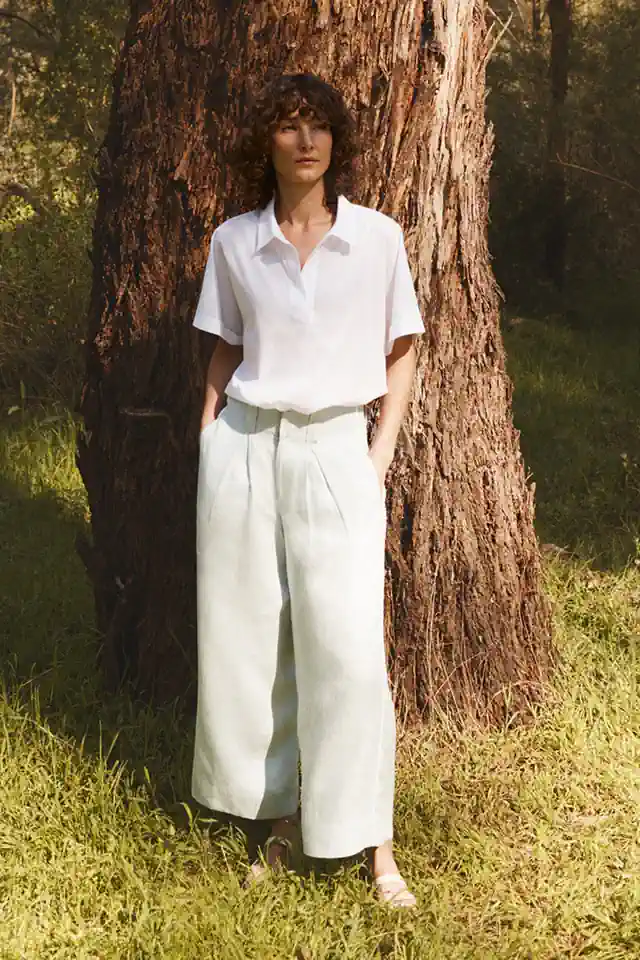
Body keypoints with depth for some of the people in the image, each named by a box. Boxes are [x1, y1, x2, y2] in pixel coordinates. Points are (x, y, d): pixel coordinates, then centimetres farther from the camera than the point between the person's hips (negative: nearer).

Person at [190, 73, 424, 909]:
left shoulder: (377, 237, 0)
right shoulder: (233, 243, 4)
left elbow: (401, 350, 8)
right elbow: (225, 352, 13)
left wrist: (382, 451, 0)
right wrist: (209, 446, 6)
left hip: (335, 454, -2)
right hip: (244, 450, 2)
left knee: (348, 650, -7)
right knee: (249, 642, 4)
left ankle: (376, 848, 4)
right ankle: (280, 822, 19)